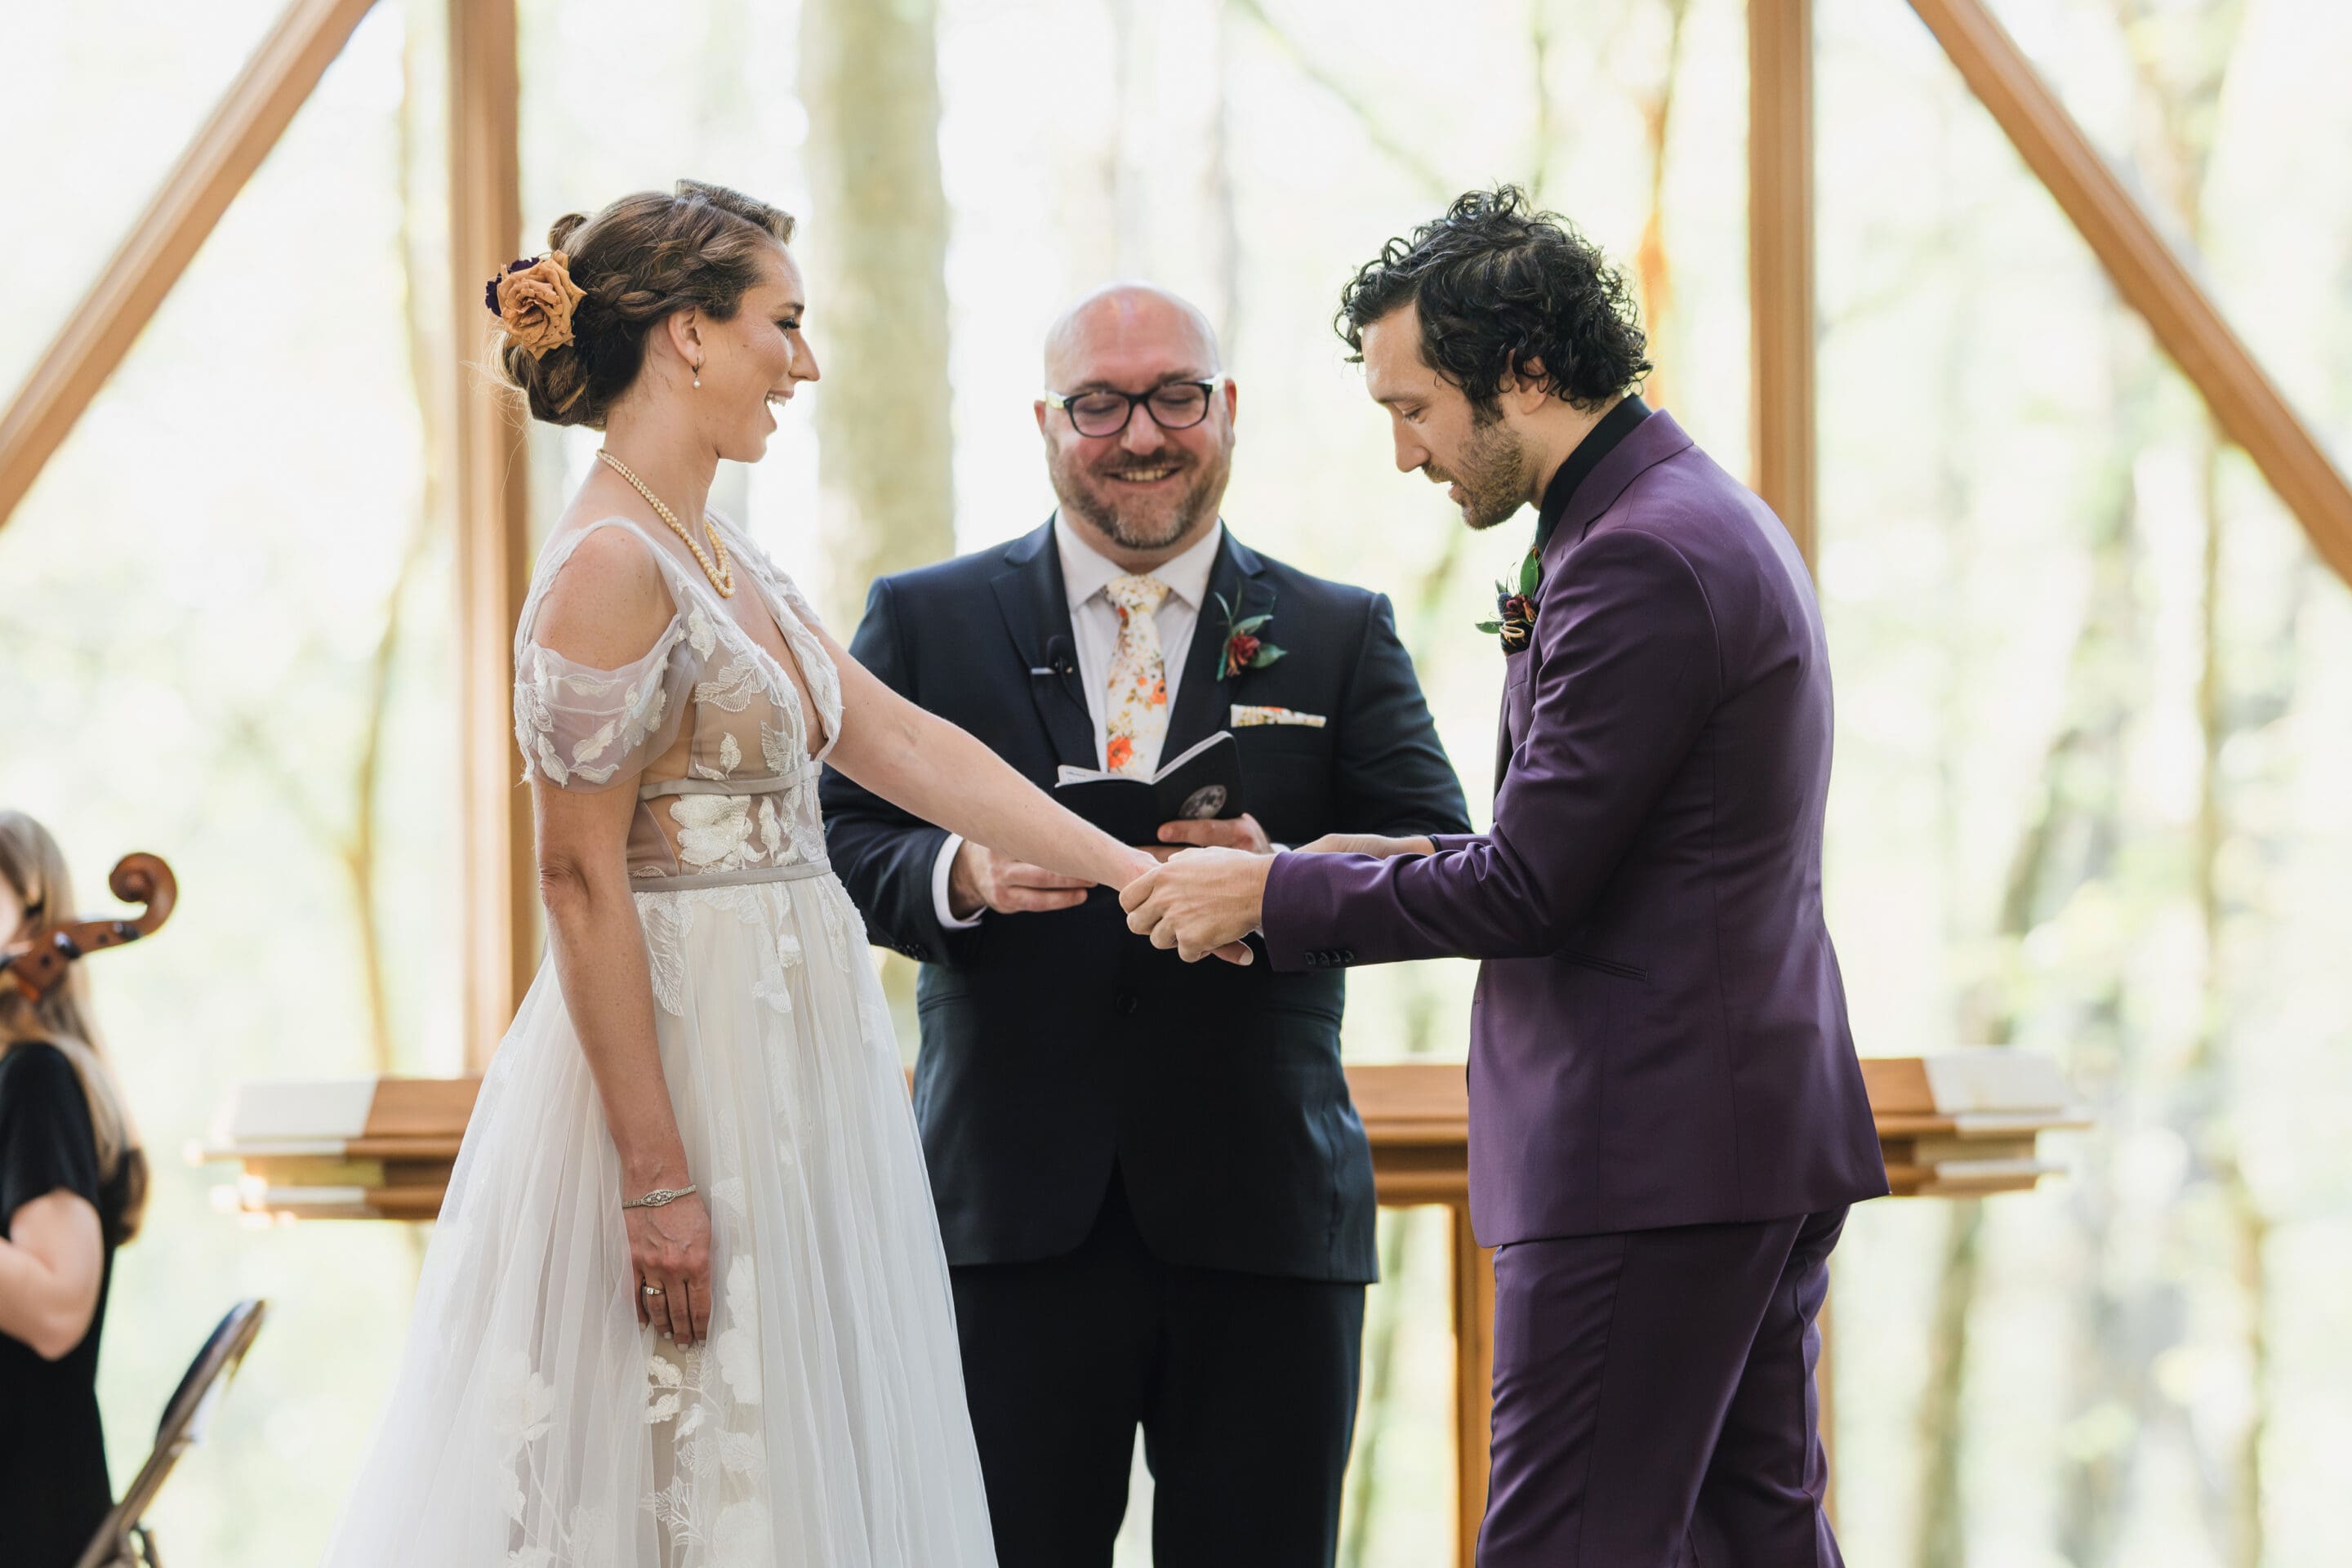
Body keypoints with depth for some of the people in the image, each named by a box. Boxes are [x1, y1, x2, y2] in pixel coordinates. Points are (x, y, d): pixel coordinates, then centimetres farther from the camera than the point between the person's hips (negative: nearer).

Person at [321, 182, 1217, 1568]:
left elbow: (907, 745, 16)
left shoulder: (724, 559, 13)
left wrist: (1136, 871, 15)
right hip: (683, 1069, -10)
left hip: (791, 1060, 10)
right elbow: (583, 882, -18)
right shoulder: (609, 566, -15)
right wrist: (657, 1173, -20)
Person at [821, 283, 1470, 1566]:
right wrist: (961, 875, -17)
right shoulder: (924, 622, 10)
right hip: (1013, 1220, 0)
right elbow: (834, 845, 4)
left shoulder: (1341, 638, 11)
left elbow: (1444, 869, 2)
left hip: (1263, 1220, 1)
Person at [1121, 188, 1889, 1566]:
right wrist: (1419, 863, 10)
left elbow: (1526, 887, -18)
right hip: (1764, 1136, 10)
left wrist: (1272, 893, -7)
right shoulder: (1712, 518, 16)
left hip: (1651, 1159, -10)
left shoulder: (1638, 560, -17)